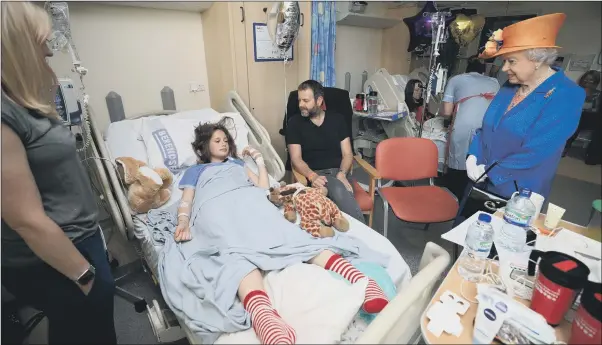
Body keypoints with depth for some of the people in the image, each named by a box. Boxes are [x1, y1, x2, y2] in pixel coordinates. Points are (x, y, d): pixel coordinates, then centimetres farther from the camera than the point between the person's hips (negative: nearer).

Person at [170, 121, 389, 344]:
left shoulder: (237, 163, 40)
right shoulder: (195, 171, 35)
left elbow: (262, 186, 29)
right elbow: (186, 201, 18)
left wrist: (259, 160, 32)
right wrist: (183, 223, -3)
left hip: (250, 201, 1)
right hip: (216, 209, -1)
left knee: (287, 234, -30)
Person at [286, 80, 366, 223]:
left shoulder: (337, 119, 10)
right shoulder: (295, 123, 5)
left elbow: (347, 154, 7)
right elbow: (296, 159, -3)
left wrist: (341, 174, -15)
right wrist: (312, 176, -24)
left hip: (339, 172, 2)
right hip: (316, 175, -1)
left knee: (340, 191, -34)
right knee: (339, 190, -34)